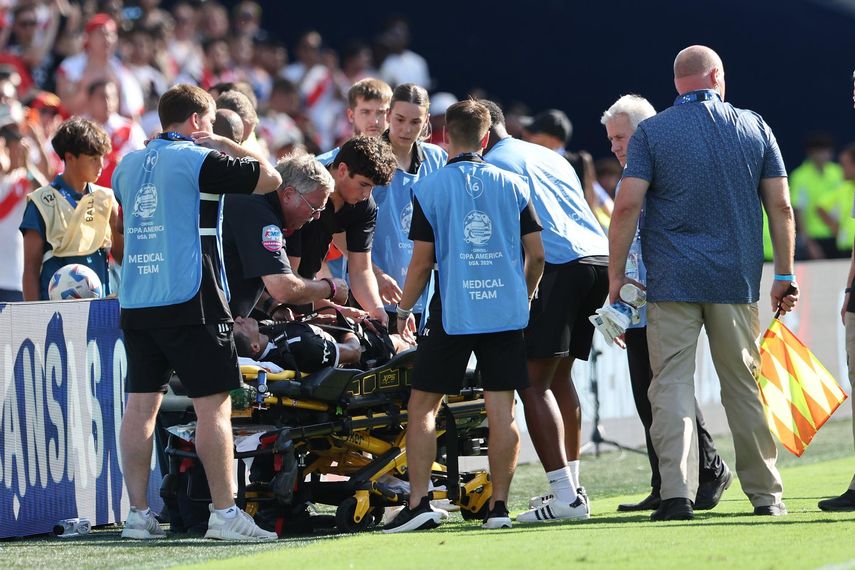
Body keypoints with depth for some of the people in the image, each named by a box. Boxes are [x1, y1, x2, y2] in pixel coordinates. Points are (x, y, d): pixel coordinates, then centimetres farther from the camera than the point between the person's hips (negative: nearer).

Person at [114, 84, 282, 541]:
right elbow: (270, 178, -2)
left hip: (134, 299, 7)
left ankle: (137, 513, 6)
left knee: (141, 404, 6)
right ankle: (224, 512, -8)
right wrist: (225, 145, 9)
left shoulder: (129, 164, 14)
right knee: (213, 404, -4)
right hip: (189, 298, -7)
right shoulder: (199, 160, -7)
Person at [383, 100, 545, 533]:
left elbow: (422, 261, -3)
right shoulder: (512, 186, 5)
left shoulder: (429, 189, -2)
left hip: (452, 314, -2)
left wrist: (404, 309, 11)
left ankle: (419, 502, -3)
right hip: (505, 311, 2)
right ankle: (499, 506, 2)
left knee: (423, 406, 5)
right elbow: (536, 254, 5)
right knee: (502, 410, 3)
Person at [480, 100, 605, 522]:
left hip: (559, 266, -8)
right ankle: (570, 485, 19)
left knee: (533, 383, -7)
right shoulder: (550, 157, 29)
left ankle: (565, 496, -16)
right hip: (599, 255, 8)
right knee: (559, 377, 20)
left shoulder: (490, 165, 6)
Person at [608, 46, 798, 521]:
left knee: (672, 384, -2)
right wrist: (785, 275, 10)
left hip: (672, 282, -2)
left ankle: (678, 492, -15)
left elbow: (628, 206, -7)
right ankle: (766, 494, 16)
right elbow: (781, 206, 4)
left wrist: (616, 275, -1)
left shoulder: (652, 133, 0)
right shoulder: (754, 127, 6)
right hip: (737, 283, 2)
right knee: (744, 385, 11)